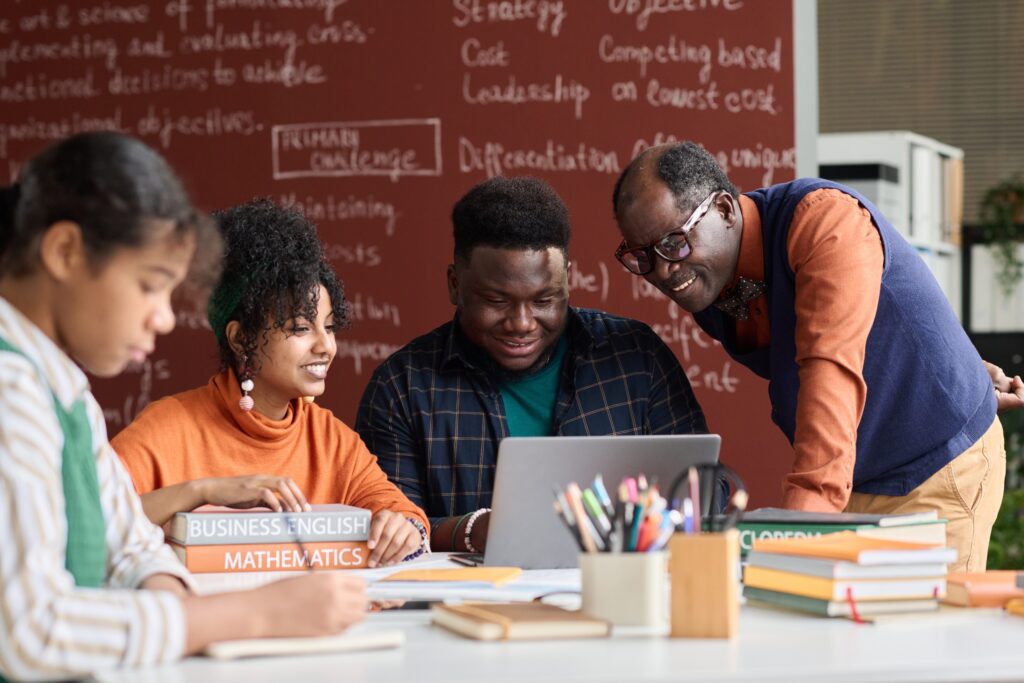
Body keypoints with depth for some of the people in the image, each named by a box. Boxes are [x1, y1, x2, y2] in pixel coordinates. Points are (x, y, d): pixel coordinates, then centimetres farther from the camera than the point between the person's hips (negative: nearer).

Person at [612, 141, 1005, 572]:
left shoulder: (825, 218, -24)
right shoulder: (700, 285, -1)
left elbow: (831, 371, -36)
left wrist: (802, 514, -45)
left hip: (938, 473, -6)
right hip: (851, 484, 6)